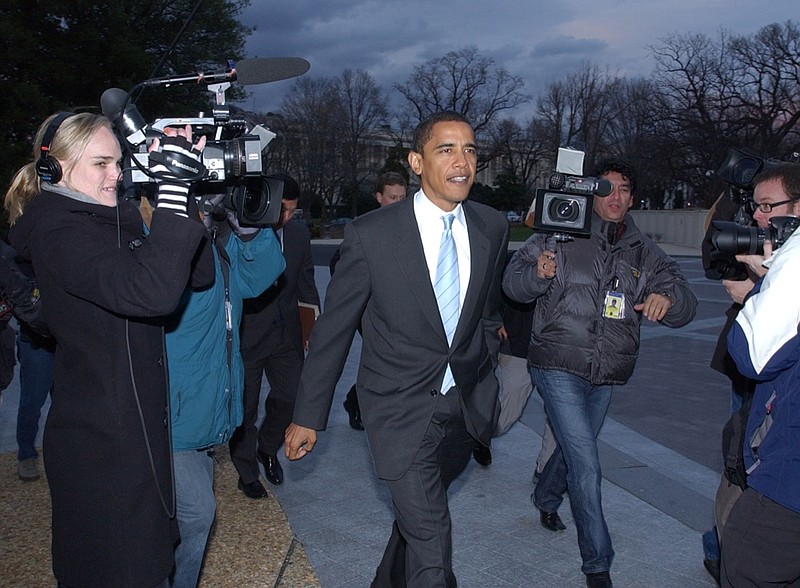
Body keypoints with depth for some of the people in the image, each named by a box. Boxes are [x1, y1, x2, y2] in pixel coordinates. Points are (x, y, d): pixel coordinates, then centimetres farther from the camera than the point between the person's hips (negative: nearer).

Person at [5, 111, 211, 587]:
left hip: (137, 435, 9)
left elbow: (197, 275, 9)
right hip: (101, 447, -9)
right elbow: (149, 293, -33)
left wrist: (187, 193, -1)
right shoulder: (59, 233, -16)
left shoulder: (114, 222, 11)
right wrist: (173, 195, -31)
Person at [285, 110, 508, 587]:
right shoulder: (371, 234, -15)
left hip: (467, 403, 5)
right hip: (402, 407, -4)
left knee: (417, 512, 23)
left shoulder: (493, 227, -2)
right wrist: (308, 417, -4)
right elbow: (333, 328, -8)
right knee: (432, 550, -8)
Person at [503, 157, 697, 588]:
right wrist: (539, 273, -29)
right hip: (558, 369, -5)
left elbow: (685, 306, 2)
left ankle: (546, 498, 54)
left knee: (575, 449, 23)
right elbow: (512, 283, -6)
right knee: (587, 465, -8)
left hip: (606, 376, 5)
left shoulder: (644, 253, 6)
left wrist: (668, 299, -22)